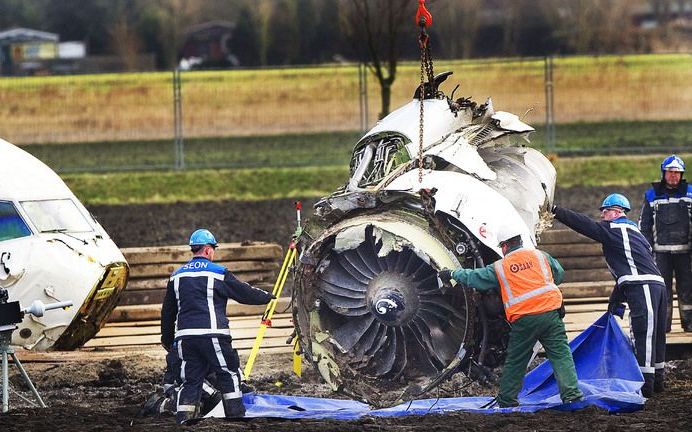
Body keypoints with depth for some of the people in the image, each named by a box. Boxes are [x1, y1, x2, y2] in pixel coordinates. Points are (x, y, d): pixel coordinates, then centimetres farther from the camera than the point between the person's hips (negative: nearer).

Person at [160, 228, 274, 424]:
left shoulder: (177, 276, 13)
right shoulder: (218, 273, -2)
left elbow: (168, 311, 19)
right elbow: (245, 293, 4)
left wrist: (167, 338, 28)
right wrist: (266, 297, 23)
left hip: (185, 336, 5)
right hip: (212, 334, -5)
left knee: (190, 380, 7)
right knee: (229, 374, 7)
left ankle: (183, 418, -1)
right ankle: (235, 414, 7)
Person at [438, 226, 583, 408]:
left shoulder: (499, 267, 7)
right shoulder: (539, 255, 11)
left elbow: (473, 277, 15)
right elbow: (559, 273, 22)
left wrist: (453, 274, 32)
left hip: (523, 321, -1)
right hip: (550, 313, 1)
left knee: (515, 361, 13)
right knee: (560, 354, -1)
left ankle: (507, 399, 23)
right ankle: (571, 393, -12)